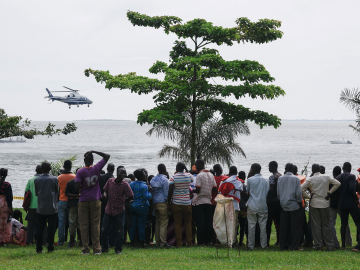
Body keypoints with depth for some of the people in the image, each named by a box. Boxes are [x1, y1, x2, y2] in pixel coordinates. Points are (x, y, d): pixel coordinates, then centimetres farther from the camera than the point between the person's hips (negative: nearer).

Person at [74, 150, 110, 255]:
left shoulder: (80, 172, -7)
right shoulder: (97, 169, -3)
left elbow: (76, 187, -15)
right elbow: (107, 156, 7)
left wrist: (80, 190, 7)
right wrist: (94, 152, 4)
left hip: (83, 201, -1)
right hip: (95, 201, 1)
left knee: (84, 225, 4)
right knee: (95, 225, 5)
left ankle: (85, 249, 3)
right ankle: (96, 249, 4)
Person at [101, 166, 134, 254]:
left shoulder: (125, 185, -7)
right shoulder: (110, 181, 1)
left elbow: (131, 197, -4)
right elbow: (105, 190, 18)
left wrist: (122, 201, 3)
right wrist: (105, 194, 0)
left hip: (119, 211, -3)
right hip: (109, 210, 3)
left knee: (119, 231, 3)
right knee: (104, 230, 6)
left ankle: (118, 249, 15)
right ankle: (105, 247, 22)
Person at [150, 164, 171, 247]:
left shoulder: (153, 179, 11)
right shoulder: (164, 180, -9)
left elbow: (151, 191, 13)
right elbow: (166, 193, -10)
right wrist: (168, 201, 1)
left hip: (154, 203, 7)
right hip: (162, 203, -7)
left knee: (158, 222, 13)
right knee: (164, 223, -4)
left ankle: (157, 242, 13)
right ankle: (163, 242, -6)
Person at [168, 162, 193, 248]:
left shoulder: (174, 177, -7)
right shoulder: (189, 176, 0)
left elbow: (170, 191, -10)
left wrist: (169, 202, -1)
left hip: (176, 204, -2)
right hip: (187, 203, 2)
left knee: (177, 224, 2)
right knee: (188, 223, 9)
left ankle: (179, 243, 0)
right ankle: (189, 243, 7)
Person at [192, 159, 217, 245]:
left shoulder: (199, 175, -11)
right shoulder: (211, 175, 10)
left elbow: (197, 190, -18)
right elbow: (215, 189, 8)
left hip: (199, 202, -6)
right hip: (208, 201, 6)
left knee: (200, 223, -2)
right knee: (208, 222, 8)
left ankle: (201, 241, -1)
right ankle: (208, 240, 10)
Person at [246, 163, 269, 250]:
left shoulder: (250, 180, -6)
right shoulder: (266, 180, 3)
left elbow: (247, 191, 8)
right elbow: (269, 192, 10)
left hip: (252, 206, -2)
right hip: (263, 206, 2)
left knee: (251, 225, 2)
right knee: (263, 225, 6)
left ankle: (251, 245, 3)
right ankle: (264, 244, 8)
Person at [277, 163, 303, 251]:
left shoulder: (280, 179, 2)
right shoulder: (296, 179, -8)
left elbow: (278, 193, 6)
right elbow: (298, 193, -9)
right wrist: (300, 201, 7)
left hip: (284, 205, 3)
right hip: (294, 206, -3)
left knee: (284, 227, 7)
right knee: (295, 227, 2)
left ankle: (283, 246, 9)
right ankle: (294, 246, 0)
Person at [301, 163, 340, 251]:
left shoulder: (310, 180, -4)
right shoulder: (326, 177, -1)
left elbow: (300, 189, -6)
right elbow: (337, 183, -4)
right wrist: (330, 192, 0)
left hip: (314, 204, -1)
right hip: (325, 203, 1)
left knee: (316, 225, 3)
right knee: (326, 225, 7)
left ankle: (318, 245, 1)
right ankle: (329, 245, 7)